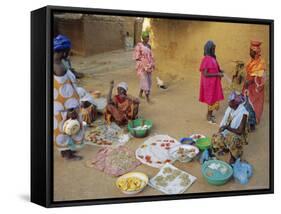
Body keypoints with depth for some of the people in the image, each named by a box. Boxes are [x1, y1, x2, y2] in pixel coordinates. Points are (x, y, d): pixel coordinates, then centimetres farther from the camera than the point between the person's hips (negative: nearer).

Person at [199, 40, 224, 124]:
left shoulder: (212, 58, 6)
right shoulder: (206, 59, -21)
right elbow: (205, 74, -24)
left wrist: (219, 71, 1)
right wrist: (217, 74, -23)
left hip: (214, 82, 9)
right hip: (209, 83, -9)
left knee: (213, 99, 16)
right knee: (212, 99, 1)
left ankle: (209, 114, 28)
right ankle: (209, 117, 14)